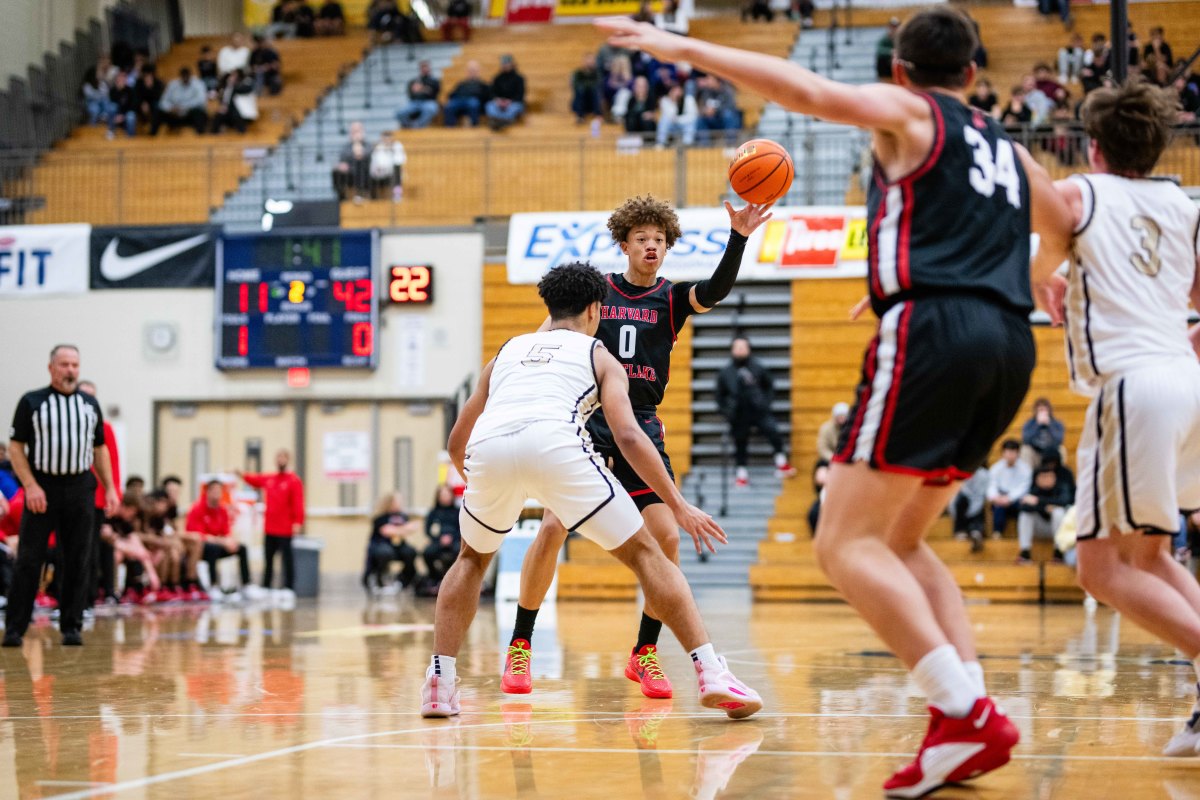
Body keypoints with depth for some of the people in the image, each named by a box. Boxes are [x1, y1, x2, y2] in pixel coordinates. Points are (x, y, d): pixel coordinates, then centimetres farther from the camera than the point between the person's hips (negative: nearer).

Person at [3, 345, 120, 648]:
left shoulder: (90, 404, 13)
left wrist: (109, 488, 8)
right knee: (29, 560, -3)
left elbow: (100, 449, 17)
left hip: (80, 489, 3)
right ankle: (14, 628, 0)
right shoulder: (31, 402, 2)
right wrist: (30, 486, -12)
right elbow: (15, 447, -1)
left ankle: (71, 626, 10)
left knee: (77, 562, 3)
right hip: (42, 489, -3)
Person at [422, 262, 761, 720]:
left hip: (487, 447, 3)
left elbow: (456, 445, 39)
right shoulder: (599, 356, 26)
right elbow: (628, 436, 8)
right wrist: (679, 507, 10)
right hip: (554, 444, -3)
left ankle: (439, 682, 18)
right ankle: (711, 673, -2)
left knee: (473, 559, 30)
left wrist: (480, 482, 59)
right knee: (644, 553, 9)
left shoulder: (507, 351, 36)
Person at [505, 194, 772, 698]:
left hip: (642, 427, 2)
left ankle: (644, 654, 6)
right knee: (552, 528, -14)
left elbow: (716, 290, -15)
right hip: (586, 423, -1)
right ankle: (519, 648, 0)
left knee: (666, 537, -11)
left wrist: (738, 237, -30)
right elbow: (548, 338, 14)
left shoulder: (672, 298, 6)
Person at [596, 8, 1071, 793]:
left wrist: (684, 48, -5)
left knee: (847, 543, -6)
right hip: (1009, 344, 7)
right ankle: (969, 716, 3)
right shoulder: (1011, 152, 26)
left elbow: (807, 90, -7)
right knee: (899, 541, 18)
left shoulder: (908, 113, 8)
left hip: (933, 331, -7)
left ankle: (968, 715, -17)